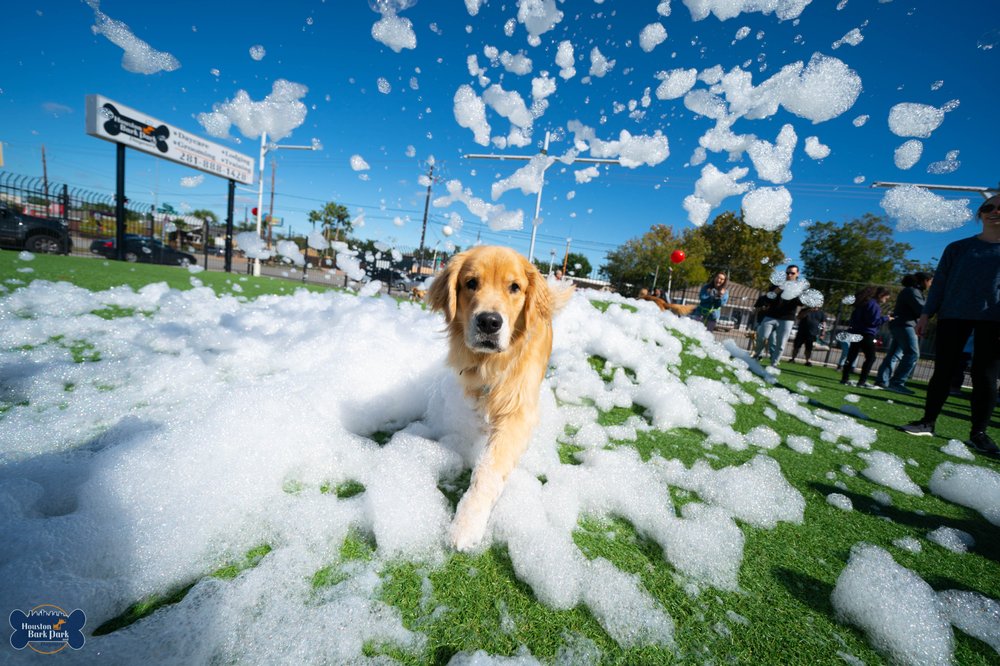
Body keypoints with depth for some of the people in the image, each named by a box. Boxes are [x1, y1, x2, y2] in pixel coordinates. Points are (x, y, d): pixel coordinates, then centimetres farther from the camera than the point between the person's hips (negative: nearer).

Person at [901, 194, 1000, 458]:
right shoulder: (958, 248, 9)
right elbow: (939, 283, 8)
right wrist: (926, 314, 0)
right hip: (953, 316, 0)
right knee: (943, 372, 1)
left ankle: (979, 433, 6)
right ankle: (928, 422, 8)